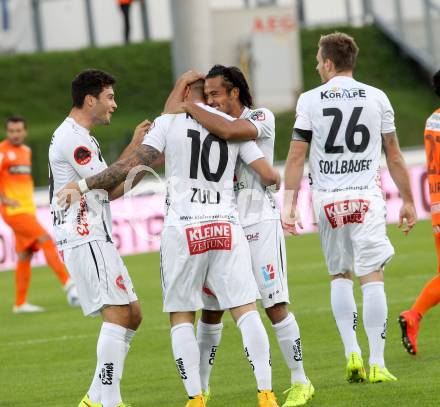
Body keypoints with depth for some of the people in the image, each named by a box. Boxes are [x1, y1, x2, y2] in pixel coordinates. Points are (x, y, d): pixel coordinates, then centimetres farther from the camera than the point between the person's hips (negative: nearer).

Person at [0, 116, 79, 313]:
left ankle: (20, 304, 15)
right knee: (46, 240, -18)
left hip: (28, 209, 8)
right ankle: (68, 284, -21)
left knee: (25, 256, 9)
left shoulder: (26, 151, 15)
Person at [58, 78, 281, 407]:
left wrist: (82, 185, 0)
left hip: (183, 229, -2)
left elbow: (133, 166, -7)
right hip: (226, 228, 2)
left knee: (181, 316, 8)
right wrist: (276, 178, 30)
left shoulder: (169, 123, 0)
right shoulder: (234, 127, 8)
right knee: (245, 310, 2)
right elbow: (269, 175, 5)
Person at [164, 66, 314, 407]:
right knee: (211, 309, 6)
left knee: (275, 305, -6)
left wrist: (190, 108, -16)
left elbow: (230, 131, -26)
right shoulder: (211, 123, 12)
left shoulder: (262, 118, -7)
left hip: (259, 223, -5)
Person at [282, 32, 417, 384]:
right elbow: (394, 156, 8)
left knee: (340, 276, 15)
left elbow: (296, 156, -2)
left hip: (327, 199, 1)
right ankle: (377, 364, -6)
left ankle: (352, 352, 3)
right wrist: (408, 200, 17)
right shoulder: (377, 98, 3)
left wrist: (289, 203, 1)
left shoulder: (309, 101, 0)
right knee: (372, 277, -1)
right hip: (366, 196, -1)